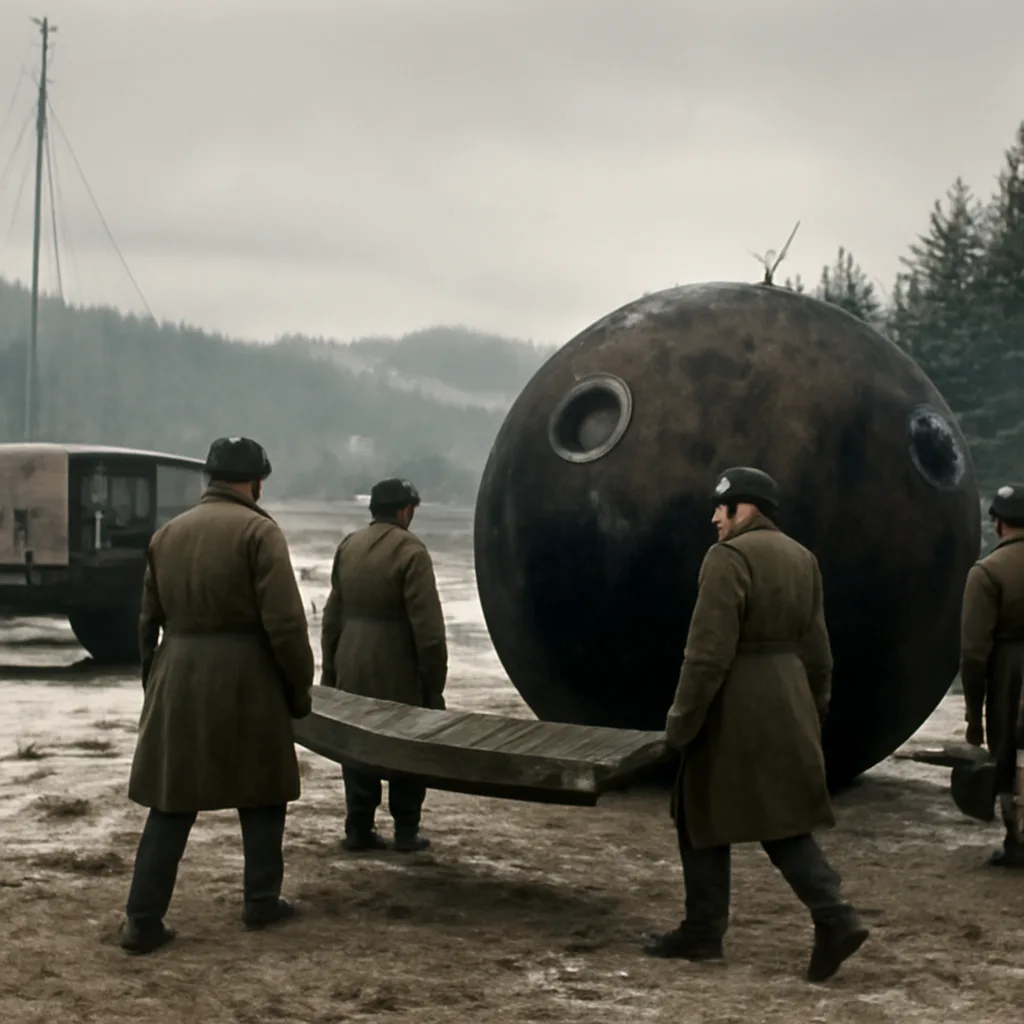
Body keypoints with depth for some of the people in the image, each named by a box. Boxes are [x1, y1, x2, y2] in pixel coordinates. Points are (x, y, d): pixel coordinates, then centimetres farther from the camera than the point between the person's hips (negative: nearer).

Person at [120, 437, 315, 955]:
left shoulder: (167, 533, 11)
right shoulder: (259, 531, -8)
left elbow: (149, 620, 15)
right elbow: (284, 622, -13)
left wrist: (152, 680, 22)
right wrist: (300, 686, -4)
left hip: (177, 681, 5)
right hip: (246, 680, -5)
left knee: (171, 802, 6)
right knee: (261, 794, 13)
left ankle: (143, 920, 3)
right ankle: (261, 901, 21)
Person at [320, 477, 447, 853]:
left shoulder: (348, 546, 8)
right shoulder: (410, 551, -12)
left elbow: (332, 615, 12)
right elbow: (427, 625, -15)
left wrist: (329, 671, 19)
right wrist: (434, 682, -9)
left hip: (352, 669, 5)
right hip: (396, 671, -5)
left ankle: (358, 828, 15)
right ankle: (406, 831, 10)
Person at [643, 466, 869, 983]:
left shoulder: (729, 558, -15)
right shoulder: (801, 558, 11)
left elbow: (709, 650, -19)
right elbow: (816, 648, 14)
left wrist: (681, 719, -12)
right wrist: (812, 712, 21)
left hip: (733, 708, -8)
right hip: (787, 705, 8)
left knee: (704, 817, 7)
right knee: (782, 818, 12)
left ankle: (703, 930, 15)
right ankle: (834, 916, -2)